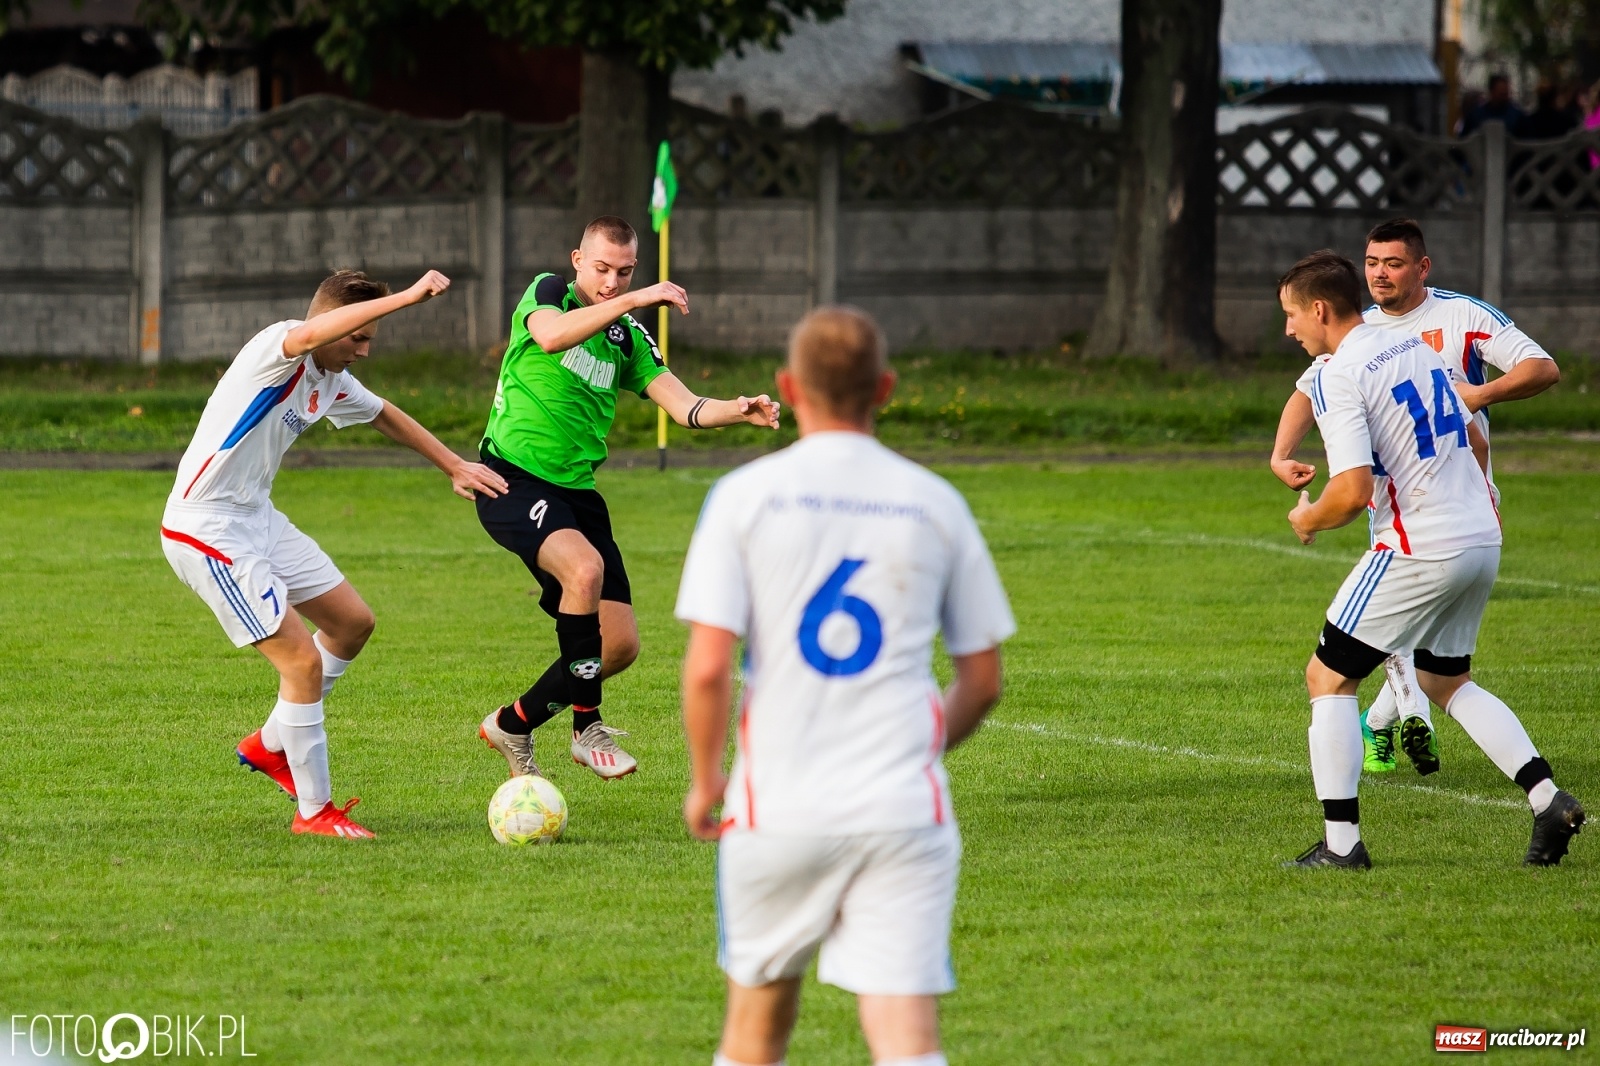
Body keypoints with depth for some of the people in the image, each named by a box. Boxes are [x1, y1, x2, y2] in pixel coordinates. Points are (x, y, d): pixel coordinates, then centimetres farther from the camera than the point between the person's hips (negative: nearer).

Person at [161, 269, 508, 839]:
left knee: (353, 622, 16)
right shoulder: (277, 349, -20)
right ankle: (314, 810, 2)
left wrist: (455, 466, 33)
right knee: (302, 660, -11)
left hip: (257, 519, 10)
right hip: (206, 530, -10)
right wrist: (407, 297, -47)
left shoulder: (330, 381, 8)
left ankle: (271, 746, 31)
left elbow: (385, 415, 28)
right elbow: (311, 333, -44)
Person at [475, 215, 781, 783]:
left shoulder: (628, 337, 13)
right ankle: (587, 725, -18)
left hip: (575, 491, 7)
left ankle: (513, 724, 23)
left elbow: (683, 405, 3)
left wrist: (738, 411, -17)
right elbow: (551, 336, -27)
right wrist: (633, 302, -34)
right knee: (585, 566, -33)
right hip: (513, 479, -7)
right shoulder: (548, 293, -2)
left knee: (620, 643, 0)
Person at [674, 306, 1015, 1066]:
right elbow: (982, 682, 9)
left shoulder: (744, 496, -2)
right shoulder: (936, 505, 5)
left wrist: (704, 781, 6)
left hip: (778, 810, 0)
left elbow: (707, 667, -9)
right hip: (904, 812, 1)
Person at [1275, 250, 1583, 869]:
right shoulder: (1415, 346, 12)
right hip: (1482, 538, 8)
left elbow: (1353, 491, -22)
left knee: (1328, 677, 4)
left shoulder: (1338, 378, -13)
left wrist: (1309, 520, -2)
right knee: (1446, 681, 23)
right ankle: (1548, 800, 9)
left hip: (1420, 550, -8)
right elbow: (1469, 438, 24)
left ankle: (1340, 842, -1)